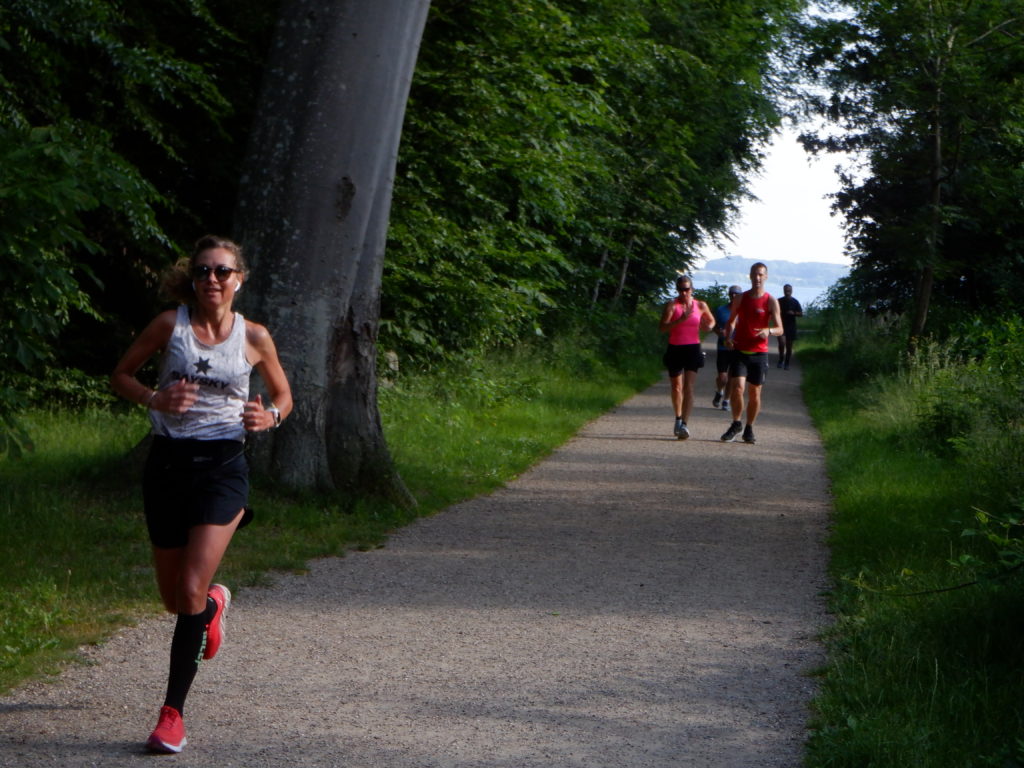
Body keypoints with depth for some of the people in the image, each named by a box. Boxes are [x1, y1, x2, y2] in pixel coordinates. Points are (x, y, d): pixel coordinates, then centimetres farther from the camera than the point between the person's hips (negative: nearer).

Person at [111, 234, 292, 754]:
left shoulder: (254, 337, 1)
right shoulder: (170, 325, 0)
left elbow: (283, 395, 14)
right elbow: (120, 375, 8)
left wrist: (269, 416, -9)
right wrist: (155, 399, -12)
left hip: (222, 464, -2)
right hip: (167, 461, 2)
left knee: (191, 590, -15)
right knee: (173, 598, 12)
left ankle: (172, 712, -7)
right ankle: (216, 603, 50)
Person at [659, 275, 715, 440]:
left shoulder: (700, 306, 4)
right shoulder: (672, 306, -3)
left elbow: (711, 321, 23)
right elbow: (662, 327, -15)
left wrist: (709, 326, -1)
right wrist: (680, 320, -27)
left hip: (693, 349, 0)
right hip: (675, 349, 1)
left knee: (688, 386, -14)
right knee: (676, 387, 13)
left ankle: (684, 424, -22)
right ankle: (678, 418, 35)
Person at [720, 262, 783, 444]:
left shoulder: (771, 301, -1)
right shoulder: (741, 298, 6)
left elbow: (779, 329, -3)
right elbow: (731, 321, 18)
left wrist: (768, 331, -26)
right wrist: (728, 336, -2)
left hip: (759, 353, -1)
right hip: (740, 351, 1)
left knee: (754, 394, 4)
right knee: (737, 388, -15)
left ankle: (749, 428, 21)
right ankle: (736, 424, 4)